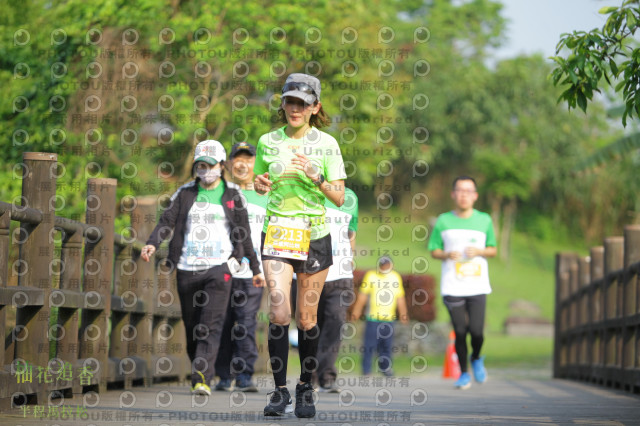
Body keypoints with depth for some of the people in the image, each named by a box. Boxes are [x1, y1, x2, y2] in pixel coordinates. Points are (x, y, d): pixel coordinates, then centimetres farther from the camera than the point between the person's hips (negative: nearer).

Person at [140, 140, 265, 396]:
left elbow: (244, 235, 15)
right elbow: (167, 222, 3)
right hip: (187, 269, 2)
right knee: (192, 327, 7)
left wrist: (256, 269, 19)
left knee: (211, 326, -16)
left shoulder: (232, 197, 9)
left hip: (219, 269, -2)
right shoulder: (185, 193, 12)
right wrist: (152, 244, -16)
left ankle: (202, 379, -26)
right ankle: (198, 375, 20)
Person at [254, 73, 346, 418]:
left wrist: (316, 177, -17)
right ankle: (280, 390, -7)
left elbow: (339, 198, -1)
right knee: (278, 313, -15)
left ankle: (306, 388, 21)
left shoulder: (326, 144, 0)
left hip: (315, 234, 0)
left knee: (307, 317, 3)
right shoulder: (268, 142, 5)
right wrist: (261, 185, -5)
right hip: (277, 231, 0)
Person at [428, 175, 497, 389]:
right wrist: (447, 255, -11)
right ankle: (463, 374, 15)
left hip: (477, 286, 0)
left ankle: (476, 359, 24)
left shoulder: (484, 220, 7)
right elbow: (434, 251, 10)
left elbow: (493, 250, 14)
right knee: (460, 332, -2)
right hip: (452, 288, 0)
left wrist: (479, 251, -8)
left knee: (476, 331, -8)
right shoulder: (443, 221, 4)